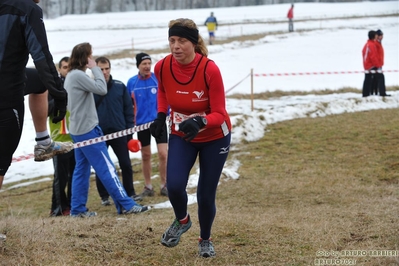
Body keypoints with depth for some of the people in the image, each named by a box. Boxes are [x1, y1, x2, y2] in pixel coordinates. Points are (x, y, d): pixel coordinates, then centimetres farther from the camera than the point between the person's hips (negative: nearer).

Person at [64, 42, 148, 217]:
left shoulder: (70, 76, 13)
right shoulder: (78, 75, -17)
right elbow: (101, 89, -19)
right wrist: (95, 68, -10)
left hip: (77, 129, 10)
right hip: (88, 129, -10)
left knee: (82, 169, 10)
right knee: (106, 168, -8)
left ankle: (77, 209, 10)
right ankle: (125, 205, -7)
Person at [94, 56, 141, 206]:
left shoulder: (120, 86, 4)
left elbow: (128, 108, 7)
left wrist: (129, 129, 2)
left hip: (119, 132, 2)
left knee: (126, 164, 4)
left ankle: (130, 192, 17)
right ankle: (104, 196, 16)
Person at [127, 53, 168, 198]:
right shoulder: (132, 82, -1)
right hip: (141, 123, 2)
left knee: (163, 154, -7)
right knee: (145, 156, 10)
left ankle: (164, 185, 6)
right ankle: (148, 187, 21)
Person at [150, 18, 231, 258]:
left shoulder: (210, 69, -29)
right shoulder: (162, 67, -17)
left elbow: (219, 114, -24)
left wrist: (199, 123, -43)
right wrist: (161, 116, -3)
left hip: (214, 137, -2)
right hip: (181, 135, 3)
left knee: (206, 195, 2)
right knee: (174, 186, -19)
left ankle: (206, 240, 33)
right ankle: (182, 221, 16)